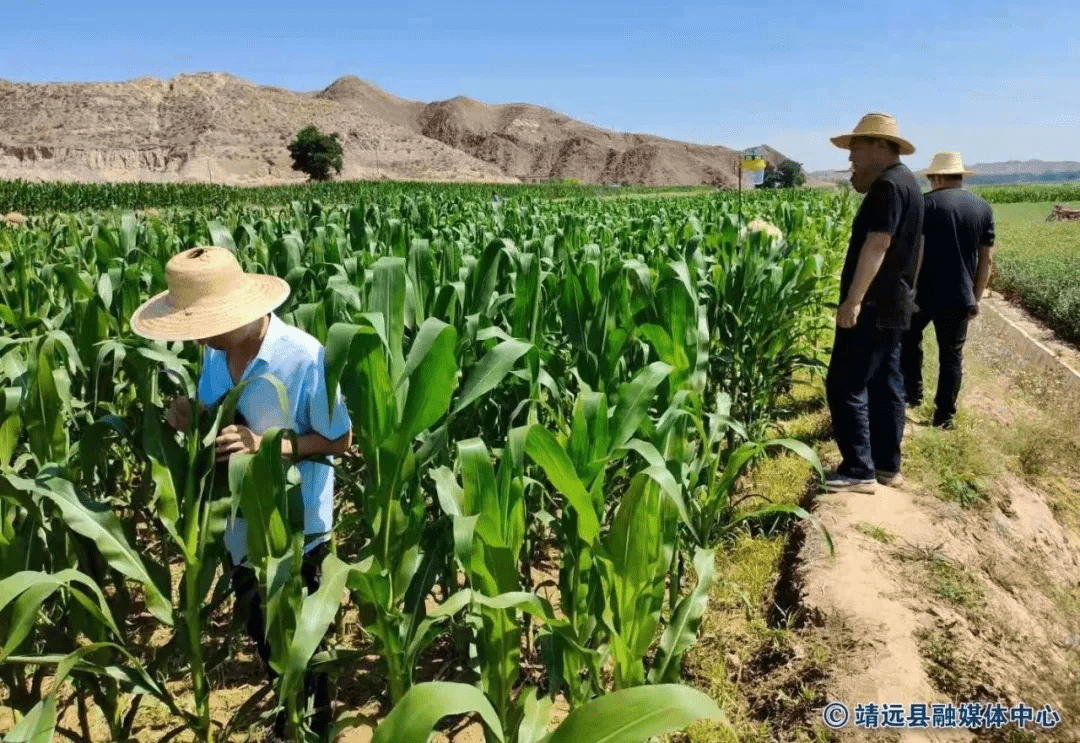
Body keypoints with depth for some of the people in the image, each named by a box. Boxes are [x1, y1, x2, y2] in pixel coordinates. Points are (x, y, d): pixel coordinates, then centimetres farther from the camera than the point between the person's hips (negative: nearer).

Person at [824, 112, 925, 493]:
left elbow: (876, 245, -24)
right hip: (891, 305, 11)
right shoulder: (904, 180, 17)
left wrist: (852, 301, -26)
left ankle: (859, 470, -3)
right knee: (885, 383, 13)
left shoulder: (887, 184, -16)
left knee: (845, 385, -7)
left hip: (872, 307, -11)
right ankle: (888, 464, 20)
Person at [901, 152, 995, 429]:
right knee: (952, 355, 10)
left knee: (909, 337, 22)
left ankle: (912, 391, 24)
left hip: (925, 292, -3)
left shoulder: (928, 203, -7)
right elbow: (986, 258, 9)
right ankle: (945, 415, 14)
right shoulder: (984, 208, 8)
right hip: (960, 296, 4)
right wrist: (976, 296, 15)